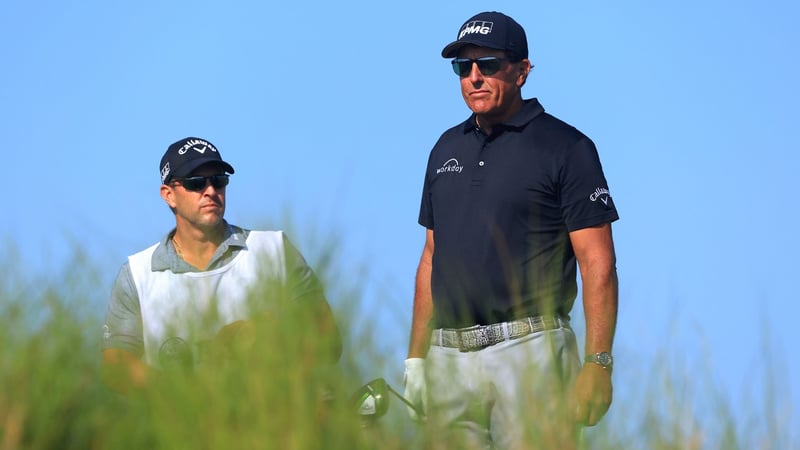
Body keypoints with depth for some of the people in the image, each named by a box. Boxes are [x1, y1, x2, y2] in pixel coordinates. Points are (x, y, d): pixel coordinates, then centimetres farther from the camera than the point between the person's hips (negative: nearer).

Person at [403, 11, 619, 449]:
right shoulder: (447, 147, 17)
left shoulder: (565, 147, -1)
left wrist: (598, 364, -15)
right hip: (449, 358, 6)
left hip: (528, 351, -6)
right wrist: (416, 358, 15)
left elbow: (598, 264, -6)